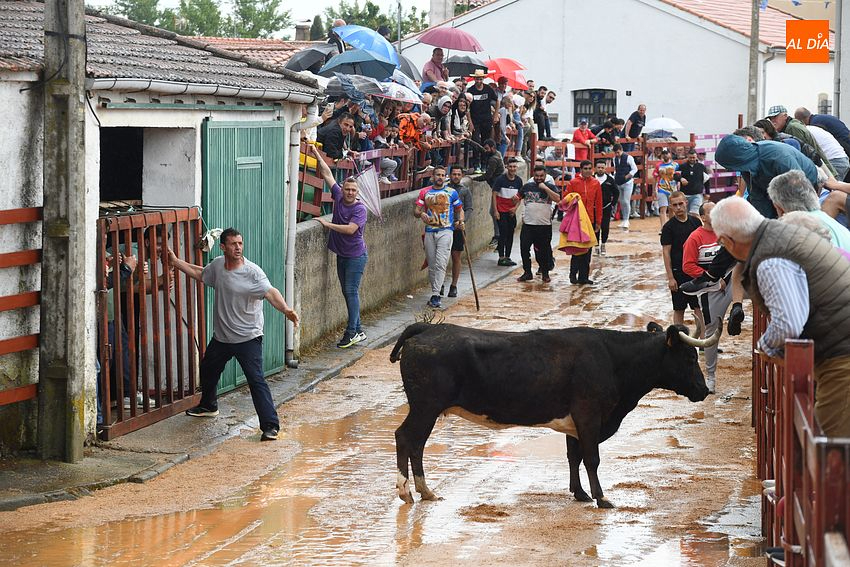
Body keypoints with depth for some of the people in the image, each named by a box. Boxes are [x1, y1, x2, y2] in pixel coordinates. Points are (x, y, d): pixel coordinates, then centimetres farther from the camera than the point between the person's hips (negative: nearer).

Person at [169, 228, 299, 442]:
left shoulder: (252, 272, -20)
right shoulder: (218, 265, 0)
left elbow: (270, 292, -34)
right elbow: (199, 273, 21)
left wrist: (285, 309, -52)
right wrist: (176, 262, 23)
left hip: (248, 338, -7)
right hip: (221, 336, 8)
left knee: (256, 380, -16)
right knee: (208, 370, 27)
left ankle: (270, 426, -16)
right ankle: (208, 406, 54)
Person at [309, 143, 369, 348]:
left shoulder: (360, 209, -14)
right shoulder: (338, 197, 4)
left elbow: (350, 229, -26)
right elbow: (327, 174, 9)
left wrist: (327, 224, -23)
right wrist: (316, 154, 9)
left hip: (356, 255, -7)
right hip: (341, 255, 7)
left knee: (351, 291, -10)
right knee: (347, 292, 9)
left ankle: (351, 332, -9)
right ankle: (358, 331, 16)